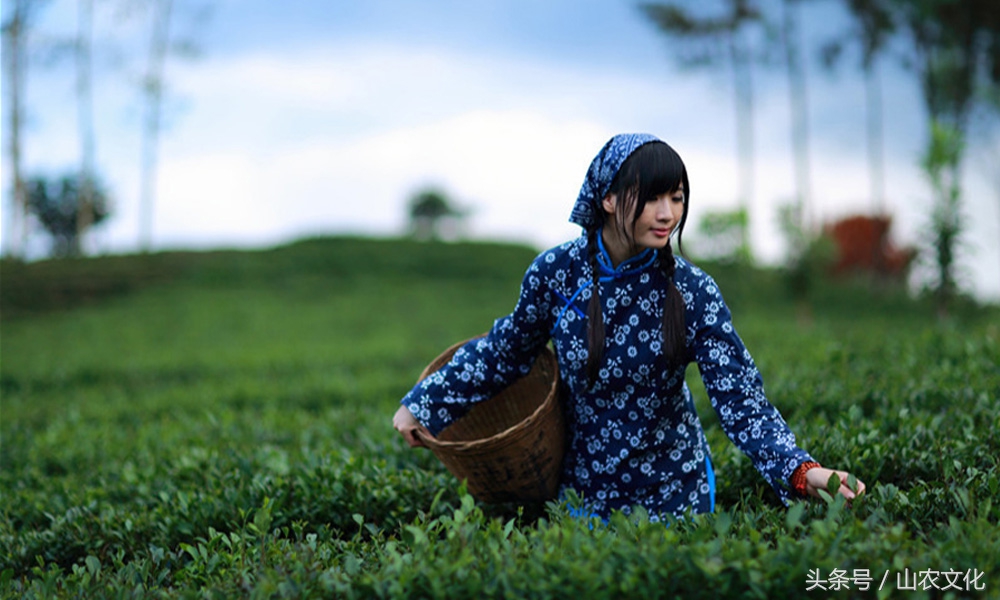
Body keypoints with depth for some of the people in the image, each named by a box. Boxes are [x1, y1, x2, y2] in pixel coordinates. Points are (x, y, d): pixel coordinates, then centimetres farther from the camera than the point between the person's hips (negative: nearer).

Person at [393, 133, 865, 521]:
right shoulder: (557, 272, -14)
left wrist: (801, 471, -37)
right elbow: (510, 349, 4)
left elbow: (741, 402, -20)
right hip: (583, 487, 1)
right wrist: (423, 404, 10)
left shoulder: (693, 292, -18)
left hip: (673, 493, -1)